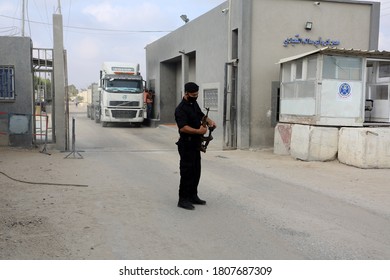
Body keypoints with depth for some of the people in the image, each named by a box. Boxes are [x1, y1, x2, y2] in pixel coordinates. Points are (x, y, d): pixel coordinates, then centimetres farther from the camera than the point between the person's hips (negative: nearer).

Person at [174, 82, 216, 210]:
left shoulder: (194, 104, 11)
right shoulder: (181, 109, -17)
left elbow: (201, 115, 25)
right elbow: (183, 128, -28)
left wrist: (209, 121, 4)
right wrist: (198, 131, -33)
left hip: (196, 144, 9)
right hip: (187, 145, -9)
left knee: (196, 171, 15)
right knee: (187, 172, -5)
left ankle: (192, 196, 26)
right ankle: (183, 200, 4)